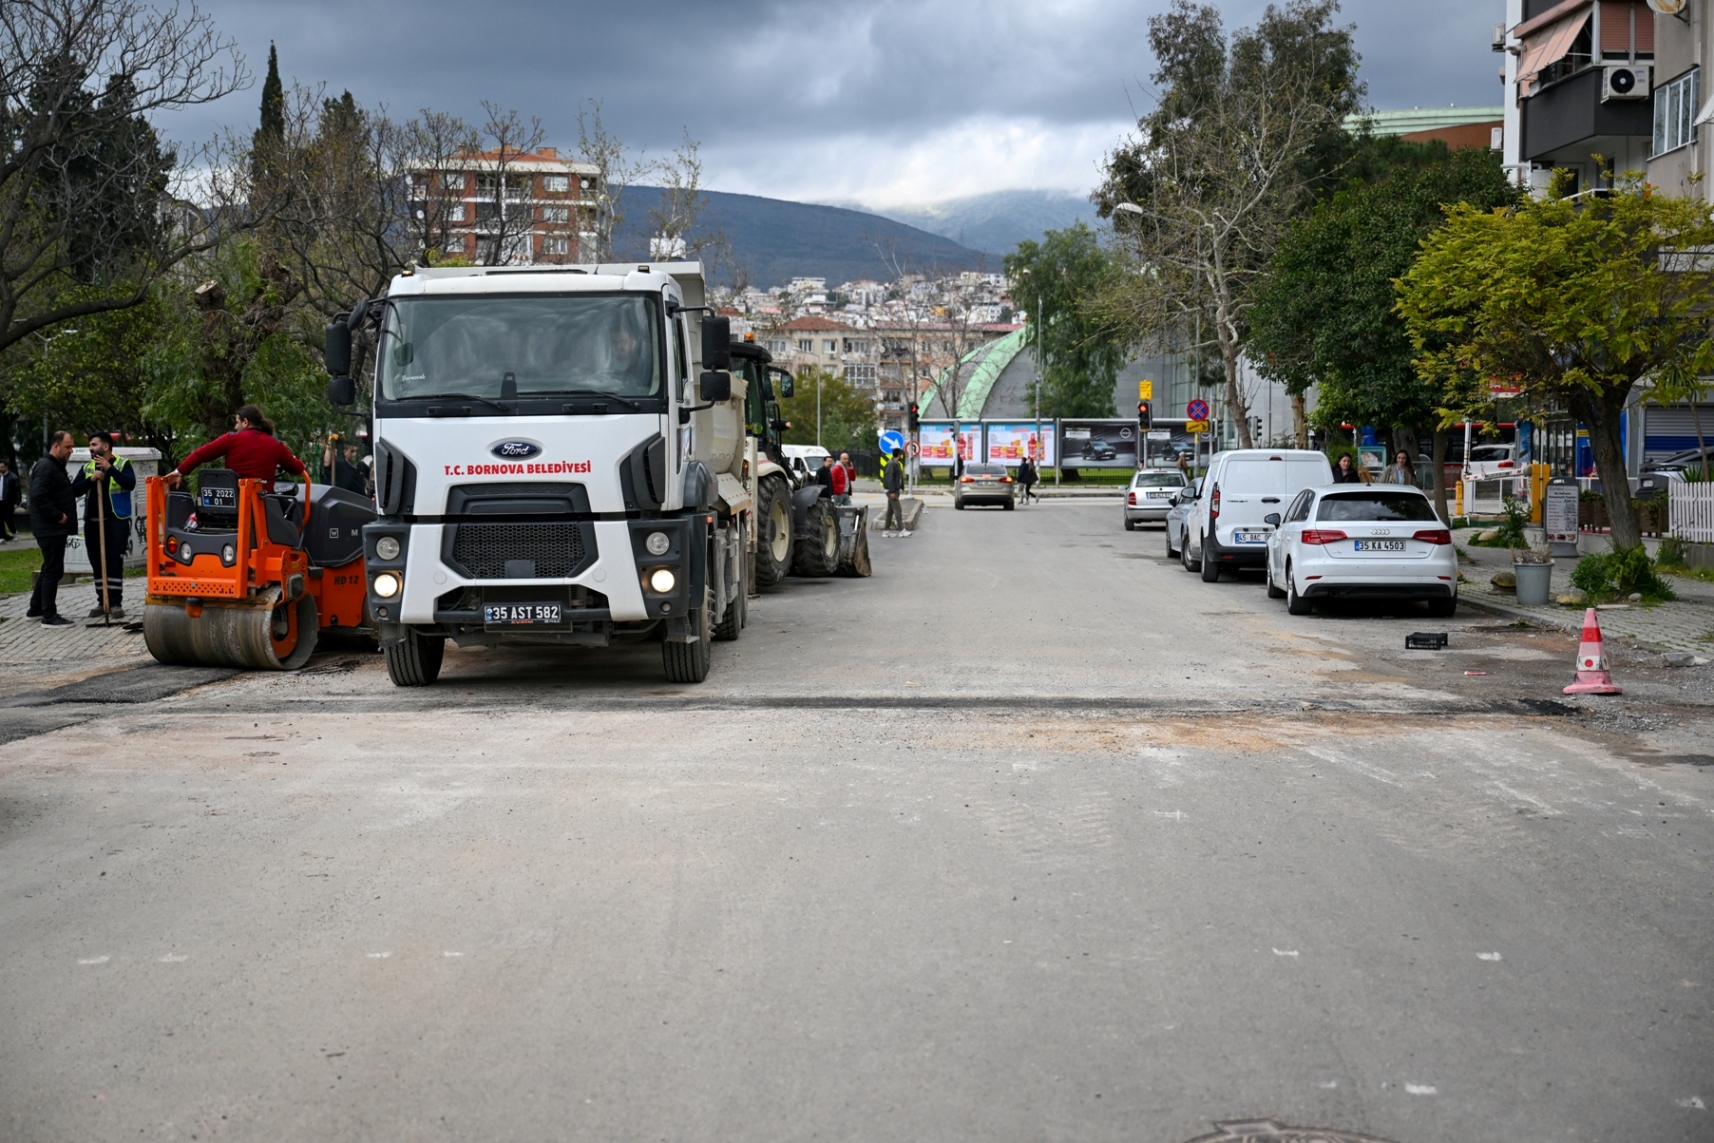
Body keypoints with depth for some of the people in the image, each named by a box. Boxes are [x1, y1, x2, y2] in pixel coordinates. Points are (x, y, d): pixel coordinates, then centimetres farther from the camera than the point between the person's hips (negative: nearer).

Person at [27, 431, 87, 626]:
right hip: (50, 528, -11)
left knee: (50, 568, 18)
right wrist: (58, 516, -22)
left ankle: (35, 609, 27)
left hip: (54, 528, 11)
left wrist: (90, 482, 9)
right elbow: (38, 496, -26)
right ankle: (49, 616, -6)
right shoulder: (46, 467, -16)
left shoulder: (56, 467, 19)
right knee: (53, 570, -8)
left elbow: (71, 491, 22)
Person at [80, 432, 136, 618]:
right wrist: (90, 479, -12)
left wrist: (109, 468, -21)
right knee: (97, 563, 7)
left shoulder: (122, 464, 0)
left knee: (115, 562, -8)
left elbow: (130, 484, -17)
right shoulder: (87, 467, 13)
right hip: (92, 521, 5)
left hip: (116, 520, -5)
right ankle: (102, 602, 14)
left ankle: (116, 603, -6)